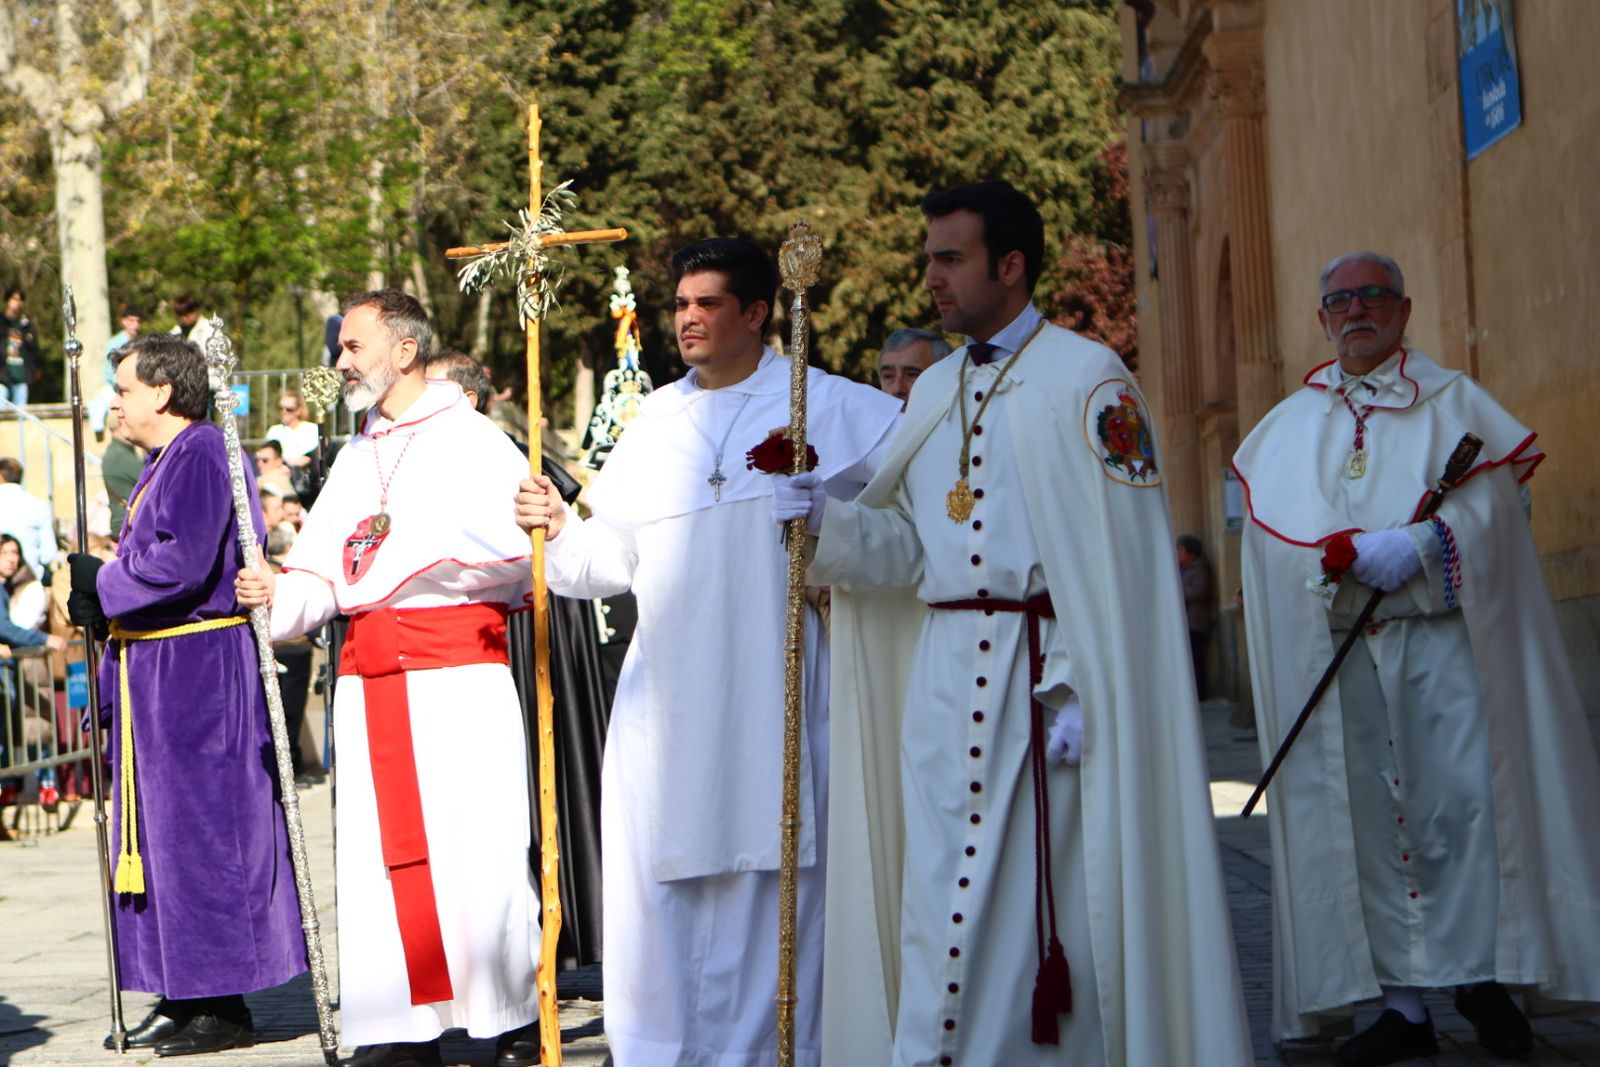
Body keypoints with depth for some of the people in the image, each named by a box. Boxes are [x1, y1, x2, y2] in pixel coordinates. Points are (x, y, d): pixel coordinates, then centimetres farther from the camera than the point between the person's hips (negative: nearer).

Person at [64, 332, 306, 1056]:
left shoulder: (201, 456, -14)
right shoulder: (164, 464, 17)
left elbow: (183, 562, -24)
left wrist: (100, 581, -12)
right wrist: (99, 594, 6)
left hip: (197, 672, -10)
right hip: (157, 671, 10)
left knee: (201, 831, -6)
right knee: (159, 829, 12)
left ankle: (222, 1006, 0)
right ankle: (182, 996, 18)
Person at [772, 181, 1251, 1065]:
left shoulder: (1084, 379, -5)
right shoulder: (934, 392, 16)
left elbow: (1113, 554, -11)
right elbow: (909, 547, 13)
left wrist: (1077, 692, -17)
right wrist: (826, 518, -5)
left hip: (1037, 676, -6)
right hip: (941, 681, 6)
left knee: (1026, 891, -3)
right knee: (939, 898, 6)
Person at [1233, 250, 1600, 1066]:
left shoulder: (1453, 402, 10)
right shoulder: (1292, 425, 16)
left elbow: (1489, 509, -3)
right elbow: (1280, 536, 2)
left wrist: (1417, 547, -19)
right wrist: (1357, 553, -15)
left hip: (1440, 638, -2)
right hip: (1339, 650, 2)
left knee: (1460, 801, -11)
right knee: (1368, 818, -1)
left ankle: (1481, 976, 2)